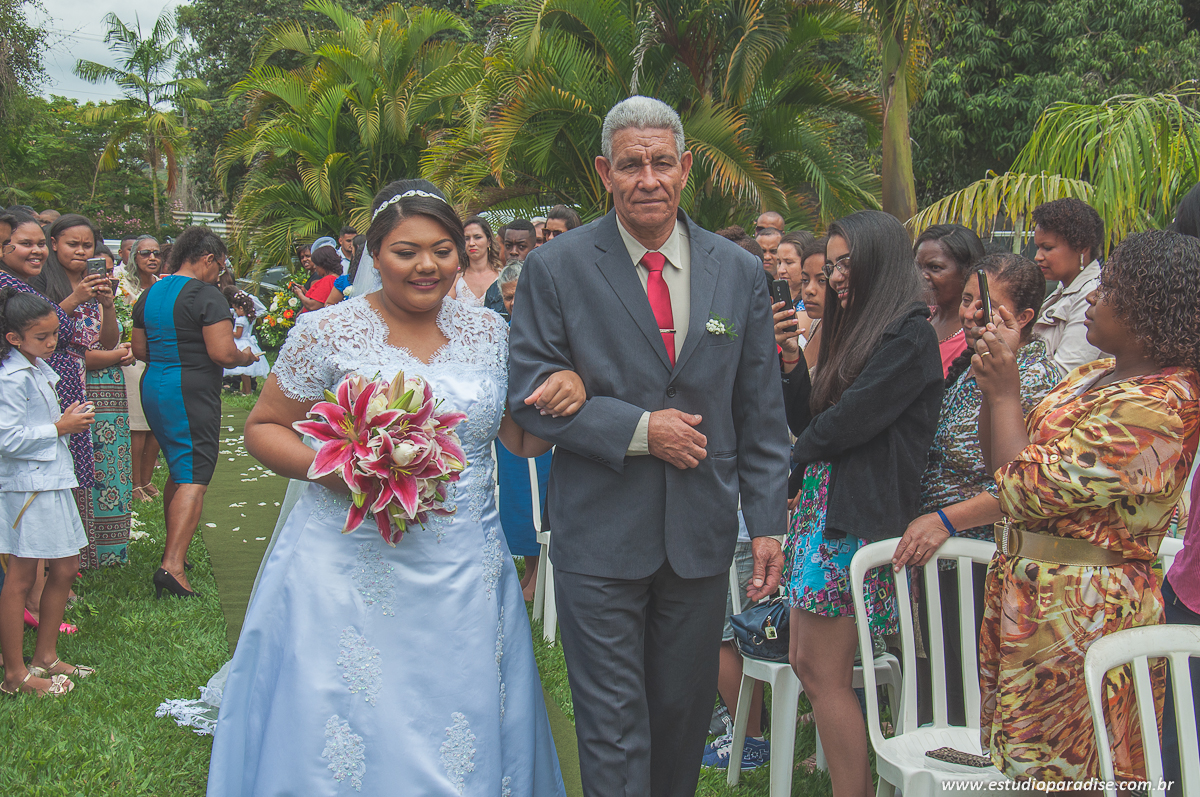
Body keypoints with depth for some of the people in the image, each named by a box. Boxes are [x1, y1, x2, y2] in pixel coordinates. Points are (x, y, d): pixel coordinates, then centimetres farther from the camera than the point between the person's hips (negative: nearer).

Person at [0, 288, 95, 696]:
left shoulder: (38, 369, 13)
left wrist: (67, 419, 9)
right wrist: (59, 428, -17)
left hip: (50, 481, 10)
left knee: (65, 567, 13)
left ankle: (45, 656, 25)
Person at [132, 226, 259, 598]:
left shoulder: (150, 294, 11)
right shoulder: (206, 295, -14)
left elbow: (140, 350, 16)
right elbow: (223, 354, -20)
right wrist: (245, 356, 0)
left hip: (153, 387, 8)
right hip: (192, 394, -8)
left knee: (178, 470, 23)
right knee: (194, 477, -8)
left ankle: (173, 547, 32)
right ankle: (172, 565, -18)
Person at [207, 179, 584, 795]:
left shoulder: (487, 332, 6)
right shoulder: (328, 331, -4)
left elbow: (524, 441, 13)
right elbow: (263, 428, 3)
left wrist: (567, 394, -8)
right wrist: (334, 469, -15)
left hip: (464, 578, 3)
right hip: (351, 575, -3)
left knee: (464, 745, 10)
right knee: (342, 744, 2)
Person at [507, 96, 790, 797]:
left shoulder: (741, 273, 4)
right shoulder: (555, 268, -4)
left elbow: (762, 414, 7)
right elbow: (530, 391, -7)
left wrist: (768, 524, 3)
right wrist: (637, 429, -16)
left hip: (703, 535, 3)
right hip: (600, 535, -3)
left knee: (685, 711, 16)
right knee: (613, 722, 1)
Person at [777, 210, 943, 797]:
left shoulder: (909, 335, -10)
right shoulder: (856, 330, 18)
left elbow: (846, 422, -15)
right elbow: (807, 420, 17)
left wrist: (797, 462, 2)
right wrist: (787, 357, 4)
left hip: (859, 517, -9)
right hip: (821, 506, 9)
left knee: (824, 671, -7)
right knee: (805, 662, 10)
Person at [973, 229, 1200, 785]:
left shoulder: (1155, 409, -21)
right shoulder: (1097, 375, 10)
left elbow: (1027, 490, -23)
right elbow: (997, 458, 13)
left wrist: (1005, 392, -12)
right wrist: (994, 380, -3)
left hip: (1079, 609, -9)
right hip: (1029, 589, 9)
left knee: (1048, 767, 2)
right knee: (1014, 753, 16)